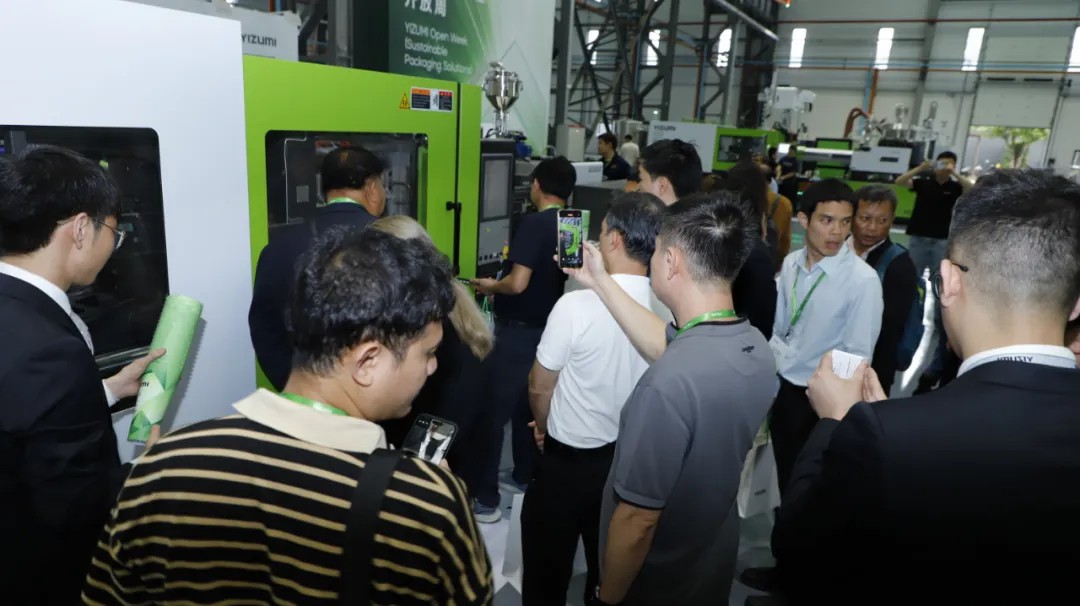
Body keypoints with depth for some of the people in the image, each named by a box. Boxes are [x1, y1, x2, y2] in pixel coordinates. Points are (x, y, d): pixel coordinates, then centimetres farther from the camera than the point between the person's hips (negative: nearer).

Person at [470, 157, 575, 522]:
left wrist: (491, 286, -5)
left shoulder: (533, 223, -18)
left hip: (516, 332, -7)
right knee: (529, 407, 22)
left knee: (492, 413, 2)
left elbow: (517, 283, -26)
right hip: (548, 330, 7)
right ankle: (525, 477, 36)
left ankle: (485, 500, 9)